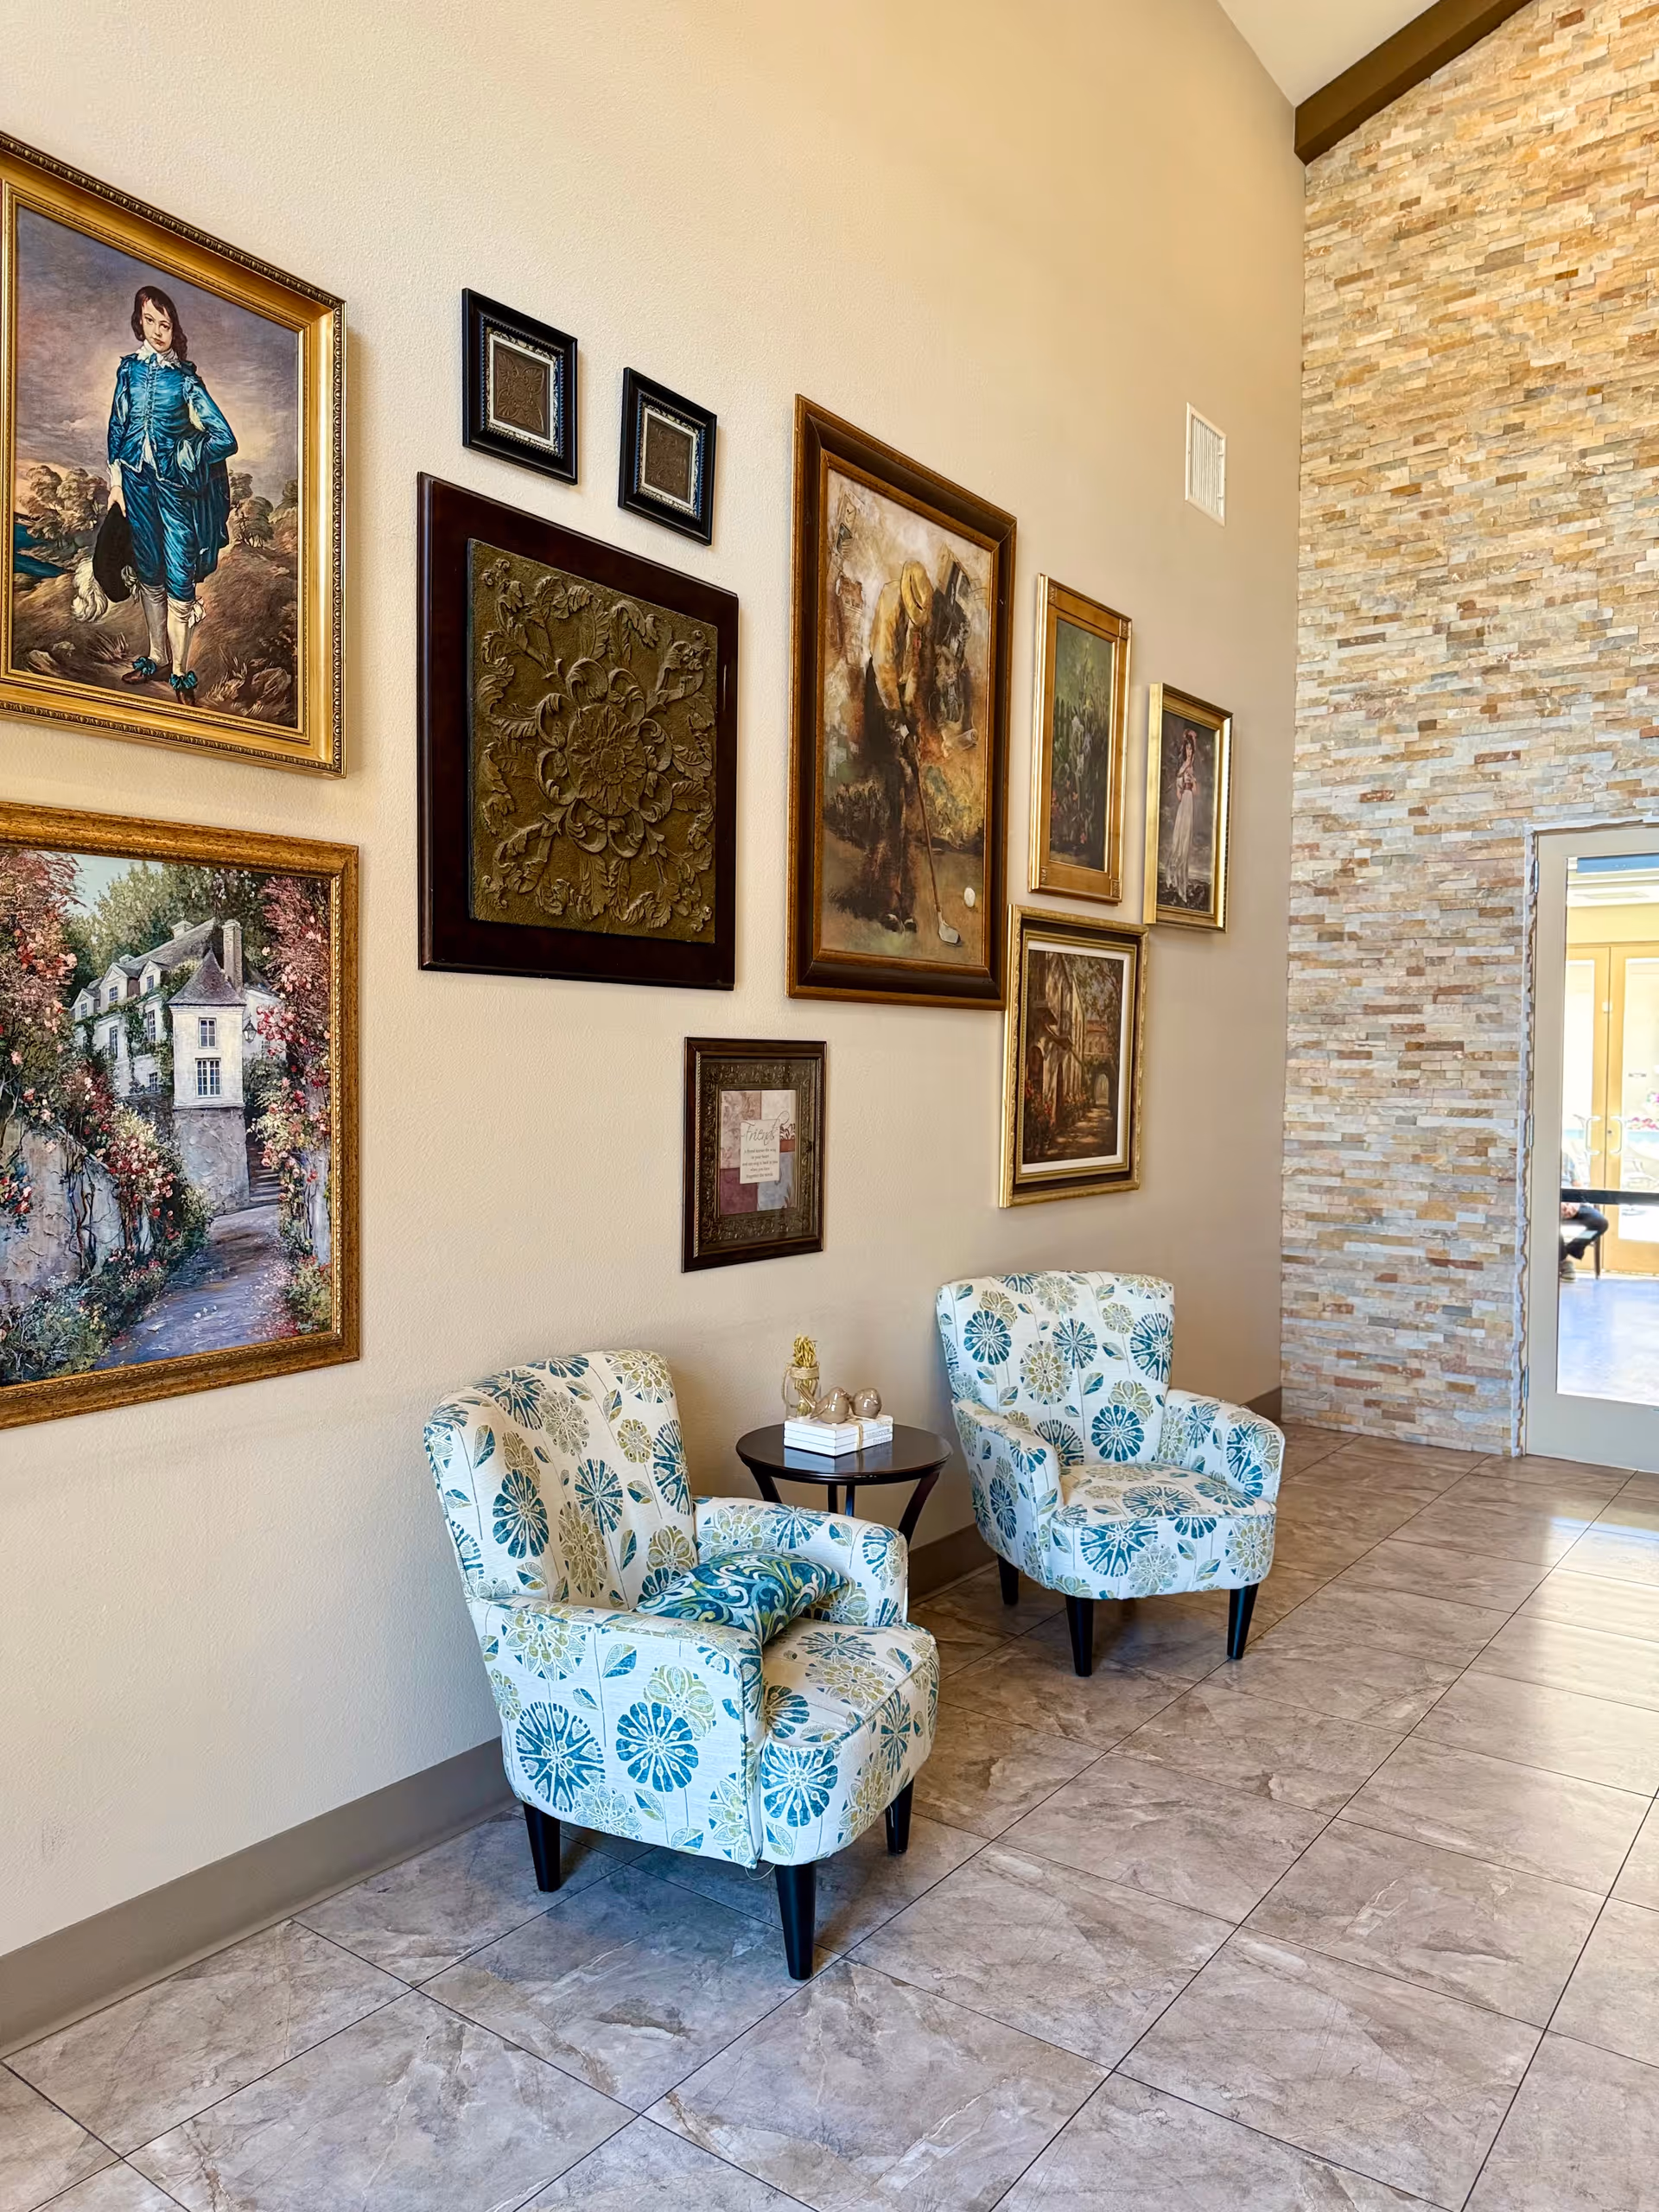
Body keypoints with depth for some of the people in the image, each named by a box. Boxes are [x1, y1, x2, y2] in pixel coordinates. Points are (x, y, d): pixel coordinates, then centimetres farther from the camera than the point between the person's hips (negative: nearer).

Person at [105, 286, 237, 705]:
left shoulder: (185, 376, -4)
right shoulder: (130, 367, 6)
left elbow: (225, 438, -10)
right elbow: (117, 426, 9)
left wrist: (184, 459, -5)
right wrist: (116, 481, 4)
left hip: (174, 483, -4)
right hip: (137, 481, 4)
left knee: (179, 577, -4)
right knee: (149, 574, 11)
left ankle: (180, 672, 4)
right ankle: (157, 658, 23)